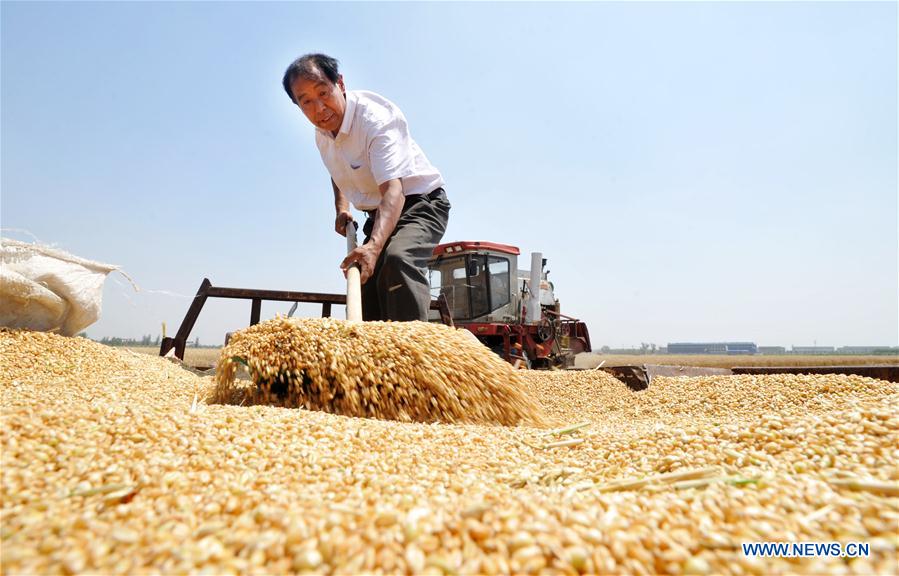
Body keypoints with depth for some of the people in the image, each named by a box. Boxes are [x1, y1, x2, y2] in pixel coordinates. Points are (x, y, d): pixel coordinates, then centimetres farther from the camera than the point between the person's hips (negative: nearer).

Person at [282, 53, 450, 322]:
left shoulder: (377, 119, -27)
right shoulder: (322, 132, -1)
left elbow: (393, 191, -41)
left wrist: (374, 245, -56)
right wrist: (341, 207, 5)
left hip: (418, 203, -8)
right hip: (379, 214, 8)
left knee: (397, 261, -37)